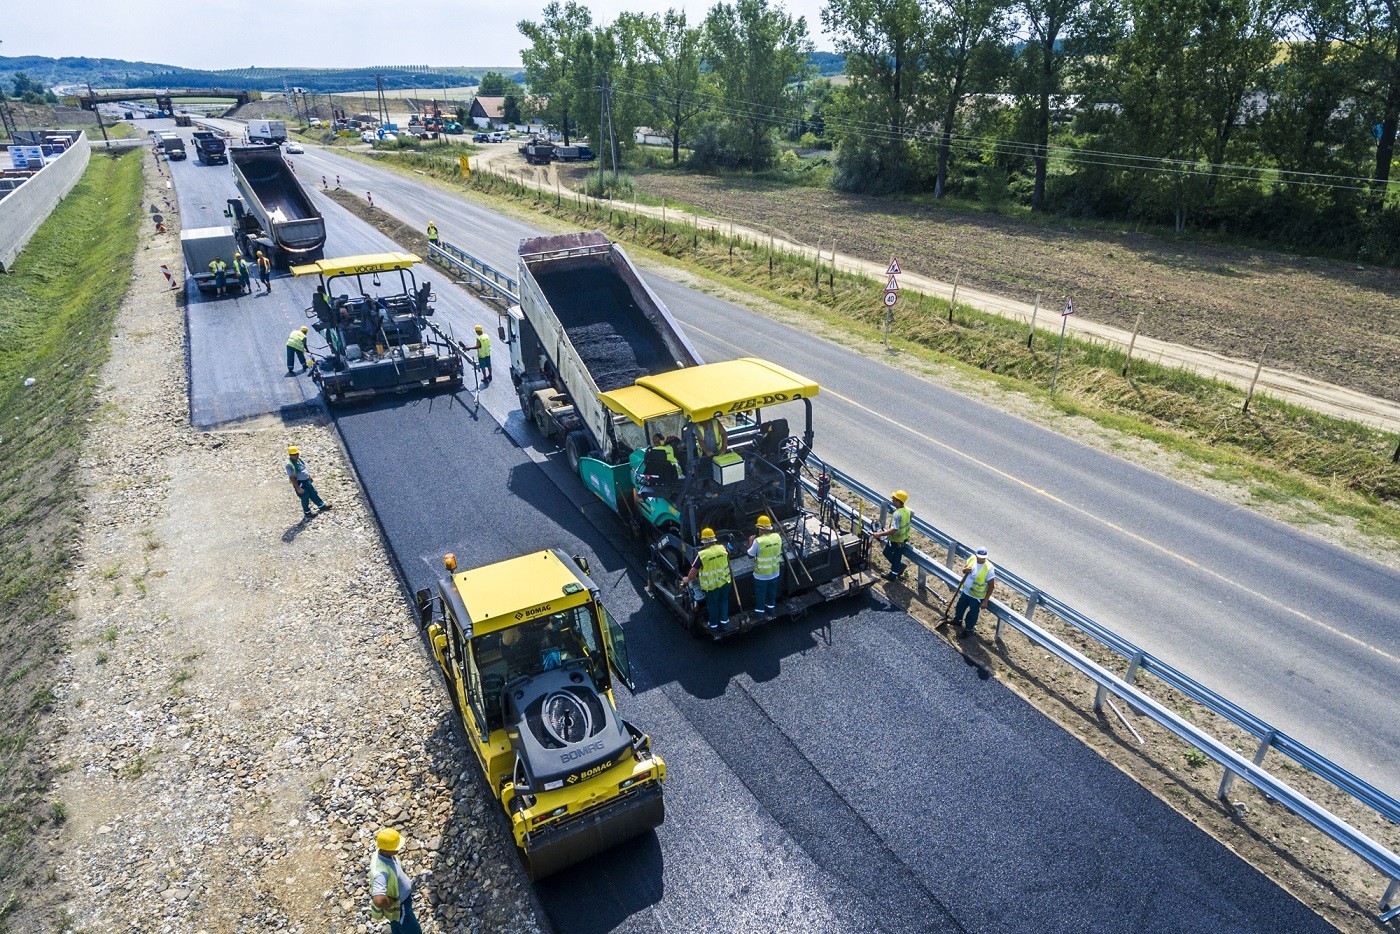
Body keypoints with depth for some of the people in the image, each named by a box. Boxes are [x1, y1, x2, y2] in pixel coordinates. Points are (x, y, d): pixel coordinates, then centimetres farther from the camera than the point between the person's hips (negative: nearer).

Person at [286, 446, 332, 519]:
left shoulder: (299, 459, 1)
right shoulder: (289, 465, -24)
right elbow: (292, 478, -23)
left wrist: (309, 475, 22)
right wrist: (298, 488, -23)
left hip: (306, 480, 8)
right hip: (300, 483, -8)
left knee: (313, 494, 19)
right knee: (305, 498, 6)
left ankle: (322, 506, 34)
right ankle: (307, 513, 23)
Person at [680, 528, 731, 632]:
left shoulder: (702, 554, -22)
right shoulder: (722, 548, -8)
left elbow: (694, 570, -13)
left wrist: (688, 579, 6)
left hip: (711, 585, -4)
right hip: (725, 581, 4)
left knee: (712, 605, 16)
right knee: (723, 601, 24)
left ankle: (714, 626, 30)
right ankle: (724, 622, 34)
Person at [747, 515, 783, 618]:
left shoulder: (758, 541, -26)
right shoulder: (777, 537, -9)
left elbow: (750, 555, -14)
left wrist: (751, 542, -2)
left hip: (761, 574, -5)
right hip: (775, 572, 5)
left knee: (760, 593, 14)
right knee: (772, 590, 25)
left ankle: (760, 611, 28)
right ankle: (771, 607, 42)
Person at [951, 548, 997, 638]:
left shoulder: (989, 569, -30)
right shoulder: (972, 559, -13)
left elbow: (991, 586, -21)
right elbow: (964, 568, 6)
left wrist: (985, 601, -18)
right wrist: (965, 570, -21)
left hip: (977, 596, -6)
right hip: (965, 591, 6)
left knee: (972, 614, 15)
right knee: (960, 607, 28)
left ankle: (968, 630, 40)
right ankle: (957, 620, 56)